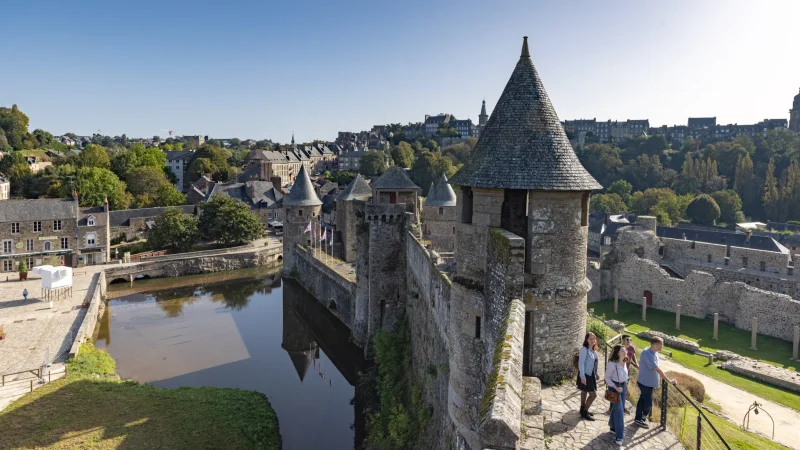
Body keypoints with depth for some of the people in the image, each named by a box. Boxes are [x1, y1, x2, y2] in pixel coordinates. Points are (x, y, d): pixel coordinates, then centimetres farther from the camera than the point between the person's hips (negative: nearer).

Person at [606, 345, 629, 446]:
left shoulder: (624, 362, 0)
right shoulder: (612, 363, -23)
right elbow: (607, 377, -16)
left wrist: (626, 387, 17)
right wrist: (616, 387, -23)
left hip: (623, 386, 7)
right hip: (614, 387, -7)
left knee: (618, 409, 17)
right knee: (619, 410, -6)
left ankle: (613, 427, 36)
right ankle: (619, 435, 3)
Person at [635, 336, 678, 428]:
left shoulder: (654, 352, 1)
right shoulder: (647, 354, -29)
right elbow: (657, 369, -30)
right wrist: (669, 380, -27)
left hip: (649, 382, 9)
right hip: (646, 383, -9)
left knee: (642, 400, 19)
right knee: (648, 403, 3)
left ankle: (638, 418, 33)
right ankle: (640, 419, 21)